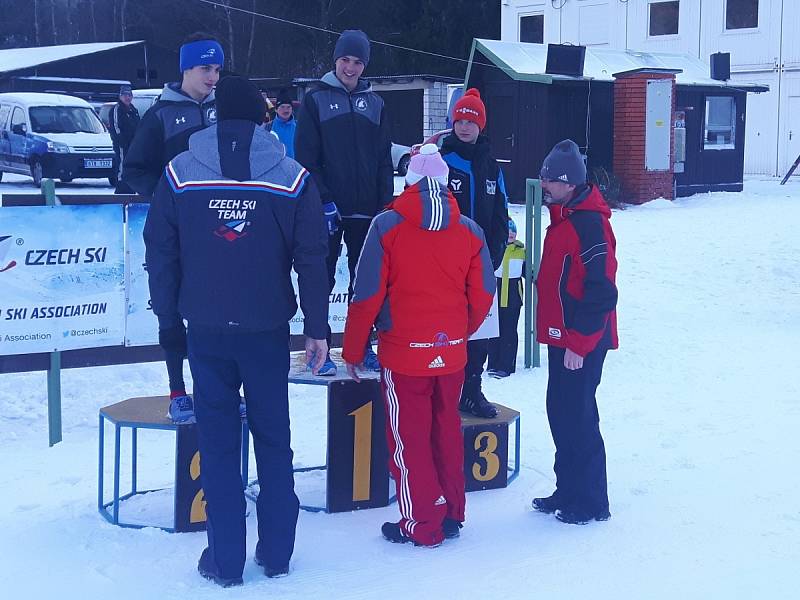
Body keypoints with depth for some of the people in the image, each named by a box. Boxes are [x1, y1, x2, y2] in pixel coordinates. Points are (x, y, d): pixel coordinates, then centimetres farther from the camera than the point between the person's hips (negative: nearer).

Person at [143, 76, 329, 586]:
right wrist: (317, 327, 2)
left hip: (205, 329, 0)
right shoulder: (291, 177, -3)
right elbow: (312, 258, -4)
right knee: (273, 437, 13)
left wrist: (169, 319, 7)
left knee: (217, 440, 7)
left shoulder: (180, 173, -2)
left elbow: (160, 253, -1)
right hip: (267, 328, 0)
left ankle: (225, 560, 9)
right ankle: (277, 553, 18)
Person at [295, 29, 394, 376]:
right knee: (321, 280, 1)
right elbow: (306, 158, -6)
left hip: (366, 209, 4)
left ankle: (361, 346, 19)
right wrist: (323, 201, -14)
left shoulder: (374, 103, 10)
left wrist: (385, 204, 2)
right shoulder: (316, 100, 0)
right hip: (328, 208, -3)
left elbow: (384, 160, 10)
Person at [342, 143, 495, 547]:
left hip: (403, 352, -4)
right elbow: (483, 295, 6)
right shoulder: (469, 231, 2)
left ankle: (421, 525, 10)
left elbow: (367, 295, -10)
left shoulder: (387, 226, -10)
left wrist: (353, 349, 0)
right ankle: (451, 515, 26)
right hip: (452, 354, 4)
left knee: (408, 439, 6)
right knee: (447, 433, 17)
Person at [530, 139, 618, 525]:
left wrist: (578, 343, -21)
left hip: (580, 344, -10)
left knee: (578, 419, -3)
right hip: (561, 338, 10)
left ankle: (590, 503, 8)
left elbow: (601, 293, -23)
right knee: (560, 412, 15)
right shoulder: (562, 219, 13)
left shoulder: (590, 225, -19)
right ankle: (568, 491, 27)